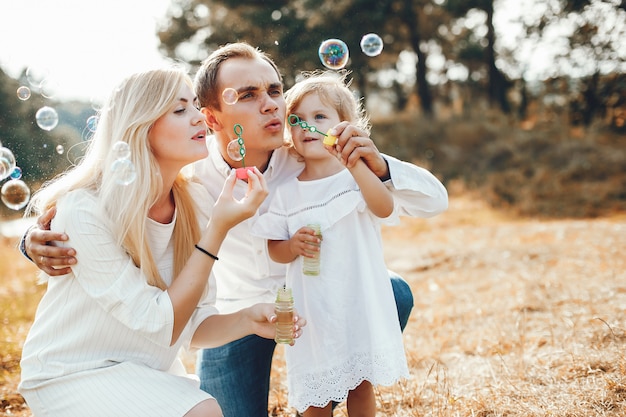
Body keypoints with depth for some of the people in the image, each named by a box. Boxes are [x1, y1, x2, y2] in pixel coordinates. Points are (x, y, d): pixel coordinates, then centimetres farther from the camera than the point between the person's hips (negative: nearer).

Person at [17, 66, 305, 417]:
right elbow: (160, 326, -23)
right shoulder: (85, 209, -22)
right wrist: (217, 230, -27)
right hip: (72, 375, -5)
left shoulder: (196, 203, -5)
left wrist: (247, 320, -21)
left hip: (150, 373, 6)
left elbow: (191, 327, -1)